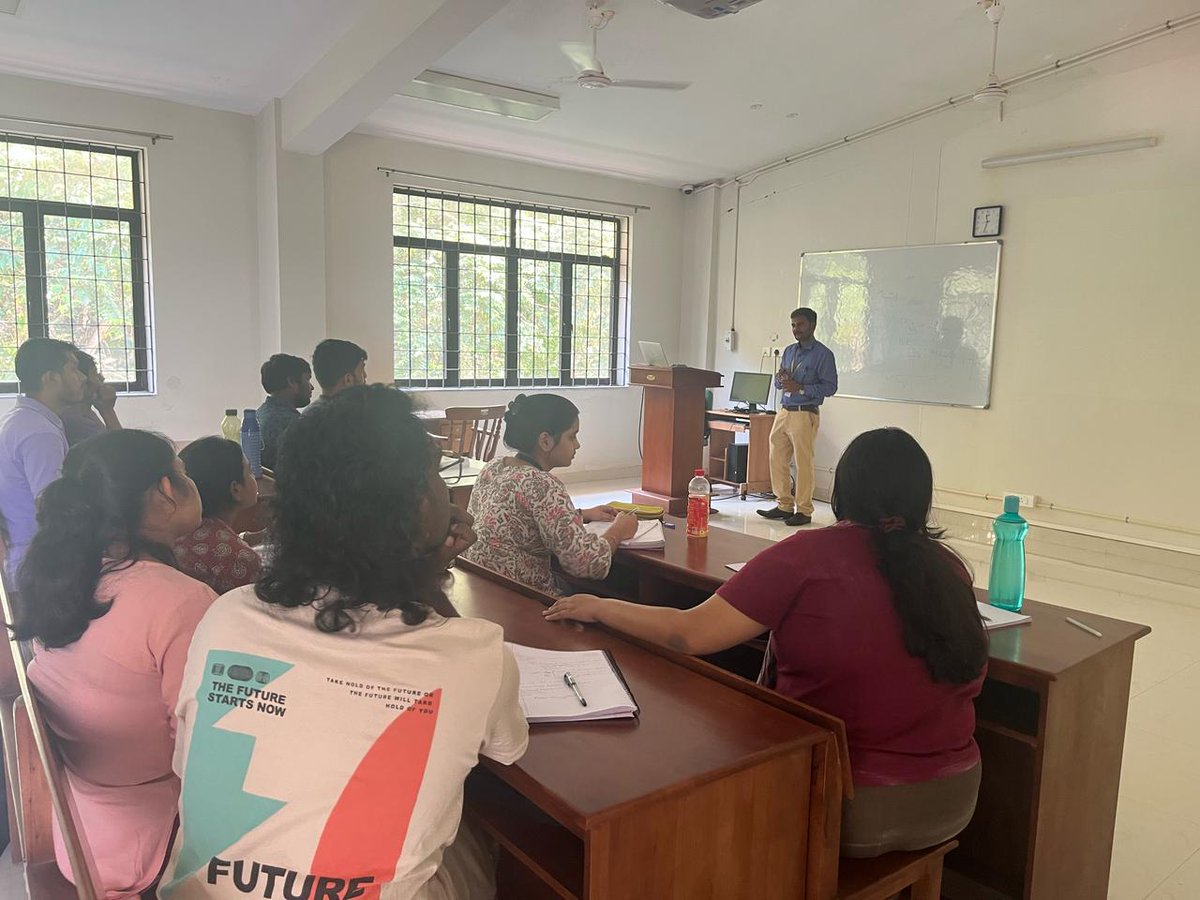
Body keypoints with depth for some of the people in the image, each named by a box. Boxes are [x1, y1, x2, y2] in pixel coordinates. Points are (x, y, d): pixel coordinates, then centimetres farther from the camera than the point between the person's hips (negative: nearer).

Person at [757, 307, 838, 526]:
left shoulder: (823, 354, -6)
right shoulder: (789, 351, 15)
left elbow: (830, 387, -12)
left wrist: (800, 388, -18)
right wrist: (780, 379, -2)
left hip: (805, 415, -7)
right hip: (783, 411, 7)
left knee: (803, 463, -3)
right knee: (777, 459, 9)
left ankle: (804, 510, 7)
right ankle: (784, 505, 21)